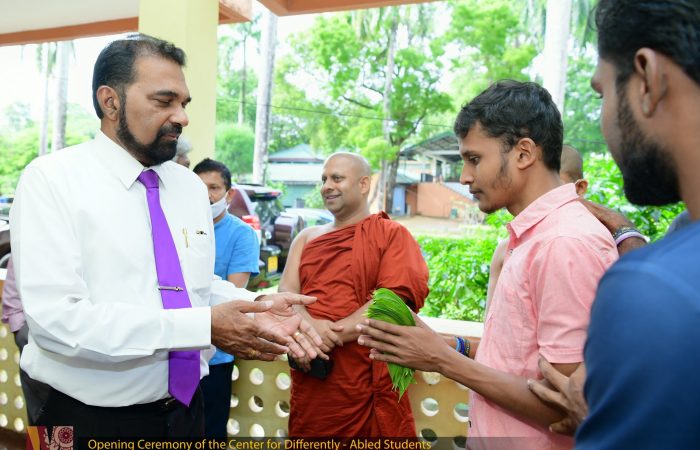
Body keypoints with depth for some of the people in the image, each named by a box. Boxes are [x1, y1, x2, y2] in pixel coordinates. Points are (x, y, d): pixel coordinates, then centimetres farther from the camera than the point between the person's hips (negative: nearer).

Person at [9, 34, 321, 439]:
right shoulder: (52, 180, -13)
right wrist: (202, 327, -28)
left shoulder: (192, 186, 4)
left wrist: (256, 306, -9)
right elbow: (56, 318, -23)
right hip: (92, 420, -5)